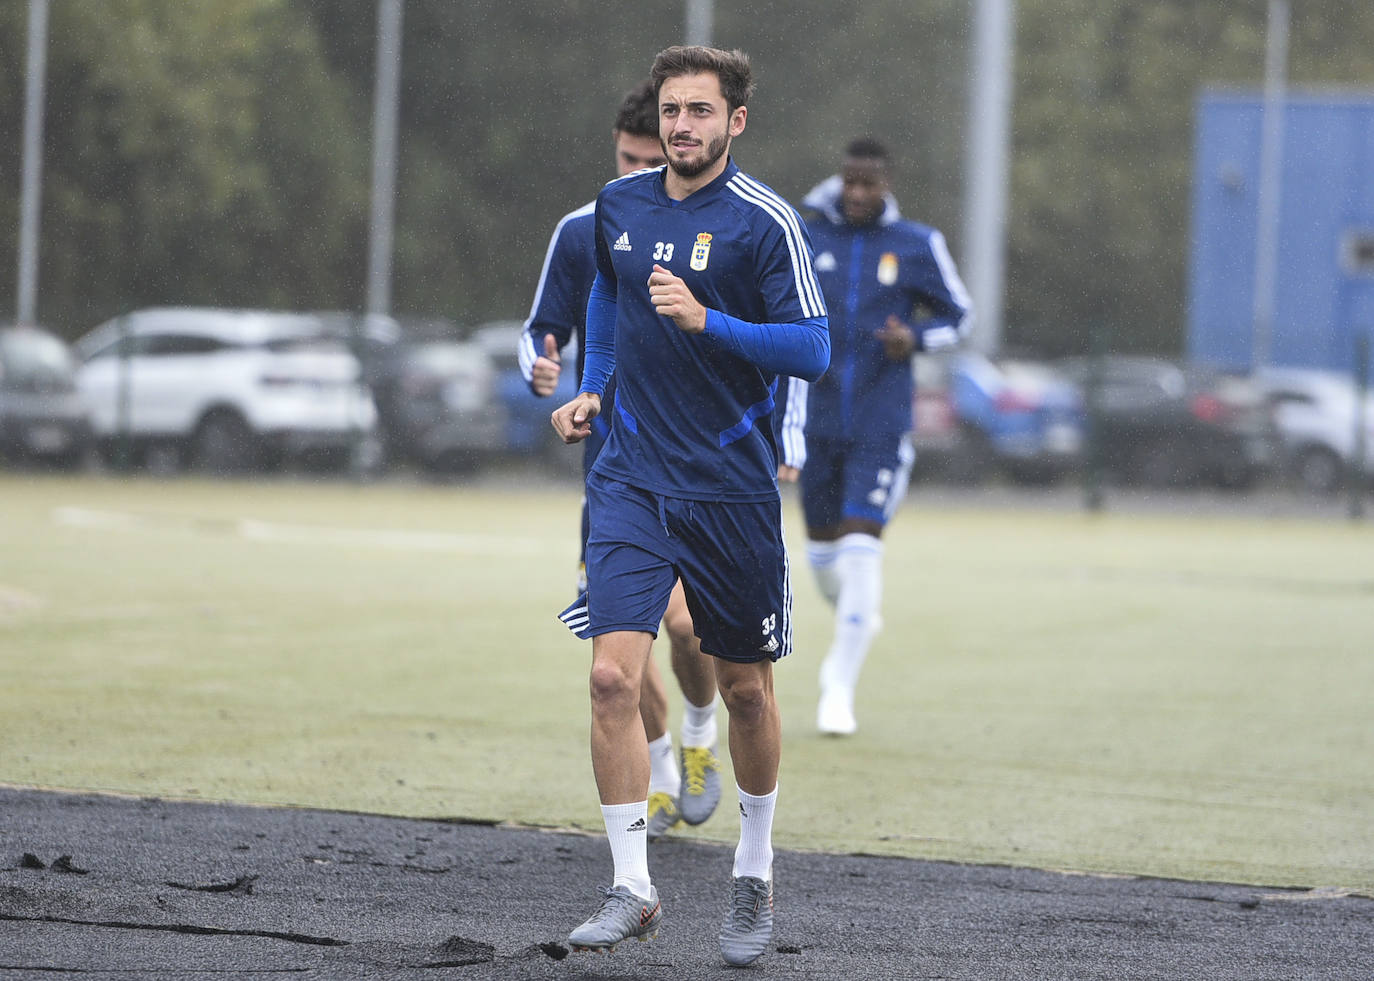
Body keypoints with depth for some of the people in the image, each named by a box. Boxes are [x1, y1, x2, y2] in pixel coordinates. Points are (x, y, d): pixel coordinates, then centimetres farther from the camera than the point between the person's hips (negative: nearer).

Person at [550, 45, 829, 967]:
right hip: (633, 477, 3)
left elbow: (813, 350, -14)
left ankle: (755, 875, 30)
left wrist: (706, 320, -25)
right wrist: (591, 388, 16)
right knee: (613, 675, -13)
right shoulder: (619, 203, 5)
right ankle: (633, 889, -8)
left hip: (734, 487, -3)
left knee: (744, 688, 9)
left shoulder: (766, 222, -10)